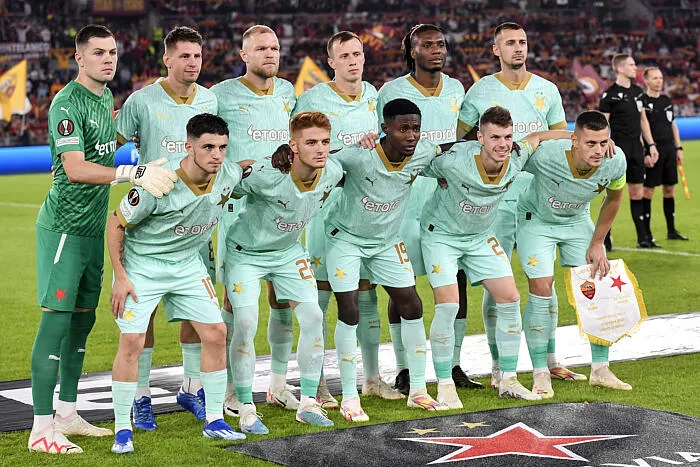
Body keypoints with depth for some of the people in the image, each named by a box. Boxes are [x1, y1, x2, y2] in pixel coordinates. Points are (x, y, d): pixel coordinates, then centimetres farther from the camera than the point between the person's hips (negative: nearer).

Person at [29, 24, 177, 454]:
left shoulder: (106, 97, 12)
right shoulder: (68, 103, -15)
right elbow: (75, 169, -25)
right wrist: (135, 173, -29)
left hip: (93, 225, 9)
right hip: (64, 225, -9)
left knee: (83, 318, 13)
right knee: (57, 318, -10)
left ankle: (67, 415, 24)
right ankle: (42, 427, -8)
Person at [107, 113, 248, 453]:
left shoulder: (230, 175, -15)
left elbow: (249, 167, 14)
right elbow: (116, 223, -16)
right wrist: (119, 276, -16)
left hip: (188, 264, 5)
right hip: (141, 264, -5)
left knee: (215, 333, 1)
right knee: (132, 340, -13)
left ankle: (214, 420, 15)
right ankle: (122, 429, 0)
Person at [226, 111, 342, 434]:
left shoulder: (332, 173, -17)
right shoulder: (267, 175, -35)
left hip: (289, 251, 5)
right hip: (246, 251, -5)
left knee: (313, 317, -4)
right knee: (246, 323, -15)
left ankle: (308, 403, 10)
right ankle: (246, 409, -1)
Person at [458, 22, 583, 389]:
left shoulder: (547, 90, 9)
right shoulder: (481, 92, -1)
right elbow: (457, 140, 5)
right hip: (497, 199, -3)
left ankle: (549, 360, 15)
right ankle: (498, 366, 5)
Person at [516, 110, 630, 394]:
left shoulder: (615, 161, -24)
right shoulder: (544, 156, -38)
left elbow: (613, 199, -3)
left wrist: (597, 243, -1)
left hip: (578, 222, 4)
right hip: (536, 220, -4)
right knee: (541, 288, -15)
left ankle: (600, 369, 10)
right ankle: (540, 374, -5)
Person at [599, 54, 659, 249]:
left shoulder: (638, 91, 13)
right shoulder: (610, 94, -8)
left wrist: (651, 145, 16)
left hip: (635, 147, 6)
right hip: (618, 148, -6)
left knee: (637, 193, 9)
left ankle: (643, 238, 13)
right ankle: (604, 238, 2)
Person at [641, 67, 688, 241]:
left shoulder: (667, 100, 14)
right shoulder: (642, 101, -7)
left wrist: (678, 148, 15)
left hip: (669, 148, 7)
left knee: (669, 189, 10)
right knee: (648, 190, -4)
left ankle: (671, 231, 18)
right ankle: (646, 232, 1)